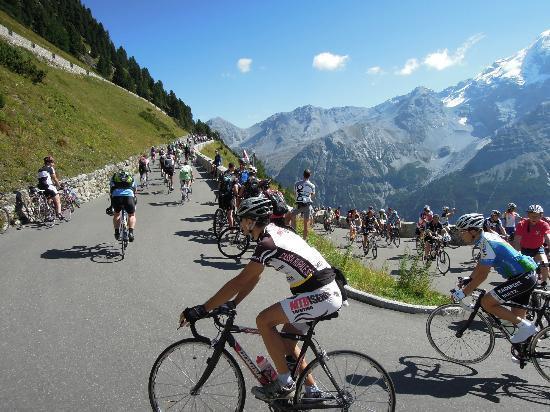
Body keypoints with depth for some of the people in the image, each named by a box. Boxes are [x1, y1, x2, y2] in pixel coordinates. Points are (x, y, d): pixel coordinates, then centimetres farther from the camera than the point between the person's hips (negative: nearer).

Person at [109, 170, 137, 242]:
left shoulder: (114, 177, 32)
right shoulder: (131, 177, 34)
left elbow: (111, 192, 33)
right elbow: (135, 192, 39)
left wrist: (111, 205, 42)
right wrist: (134, 205, 51)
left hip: (116, 196, 1)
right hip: (129, 196, 0)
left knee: (116, 214, 27)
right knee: (132, 215, 21)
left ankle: (117, 232, 18)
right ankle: (131, 232, 4)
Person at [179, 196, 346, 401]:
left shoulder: (267, 244, -18)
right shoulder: (275, 232, 13)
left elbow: (239, 281, -20)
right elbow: (253, 278, 16)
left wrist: (201, 310, -15)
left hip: (322, 296, -10)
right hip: (328, 292, 10)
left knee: (264, 320, -10)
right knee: (286, 341, 16)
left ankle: (285, 384, 2)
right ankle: (313, 391, 26)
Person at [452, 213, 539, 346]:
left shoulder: (487, 243, -21)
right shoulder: (487, 236, 8)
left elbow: (482, 275, -22)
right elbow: (480, 264, 20)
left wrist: (462, 293, -18)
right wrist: (468, 280, 16)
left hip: (522, 278, -10)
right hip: (528, 275, 10)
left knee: (486, 302, -12)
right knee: (517, 316, 16)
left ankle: (525, 326, -4)